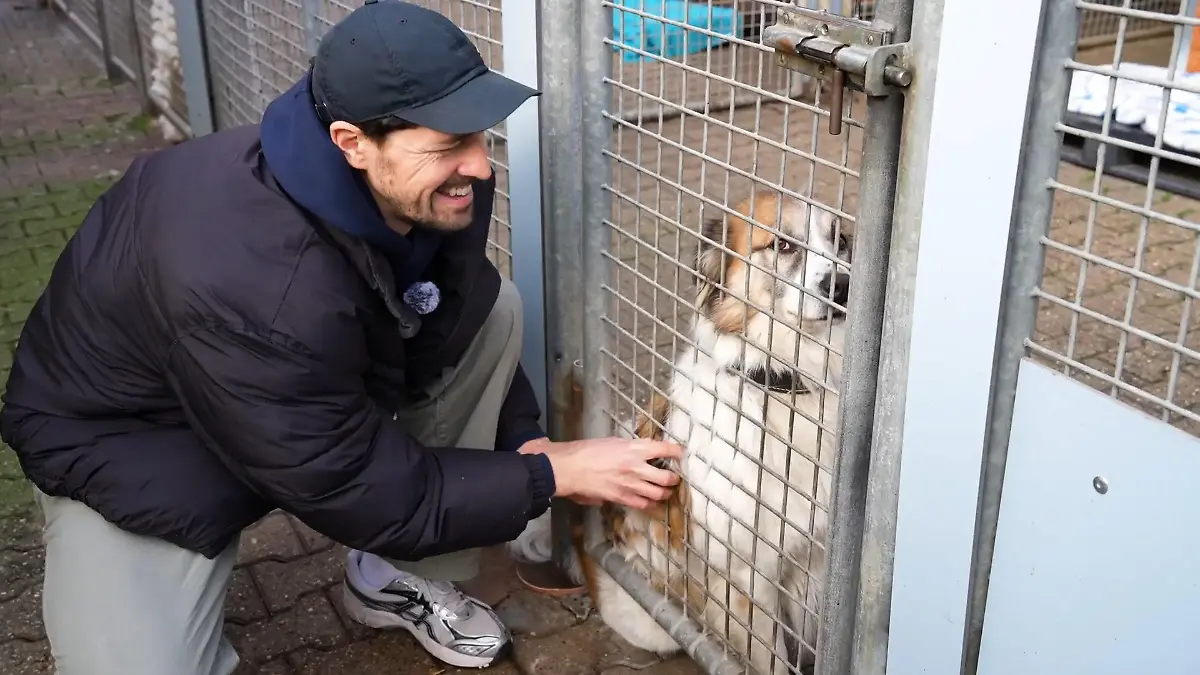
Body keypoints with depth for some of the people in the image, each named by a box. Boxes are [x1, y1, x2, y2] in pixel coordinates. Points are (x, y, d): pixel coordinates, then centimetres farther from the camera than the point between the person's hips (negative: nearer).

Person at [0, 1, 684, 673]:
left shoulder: (435, 185, -20)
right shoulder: (243, 282, -40)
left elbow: (460, 328, 1)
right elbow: (361, 491, -29)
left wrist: (525, 438, -12)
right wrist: (552, 474, -24)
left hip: (312, 380, 7)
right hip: (132, 441, -6)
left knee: (495, 308, -11)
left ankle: (398, 577, 4)